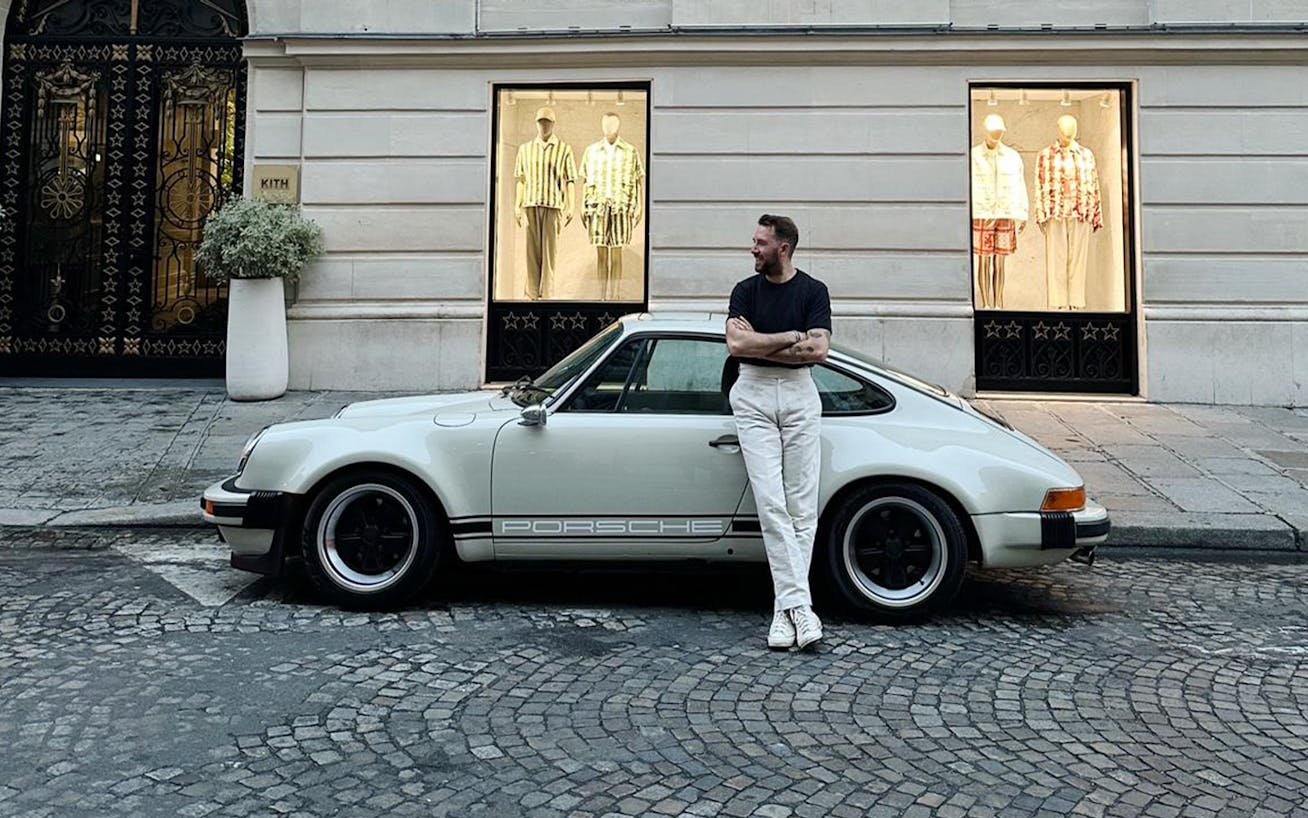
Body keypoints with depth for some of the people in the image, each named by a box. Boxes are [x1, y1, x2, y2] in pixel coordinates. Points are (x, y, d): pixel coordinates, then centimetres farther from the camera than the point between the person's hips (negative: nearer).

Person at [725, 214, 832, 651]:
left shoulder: (813, 291, 6)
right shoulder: (745, 290, 9)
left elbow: (818, 349, -8)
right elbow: (736, 344, -6)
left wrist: (759, 344, -6)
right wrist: (791, 337, -7)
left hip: (800, 394, 0)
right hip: (754, 396, 0)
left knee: (802, 506, -2)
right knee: (771, 502, -10)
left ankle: (785, 608, 4)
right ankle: (798, 603, -10)